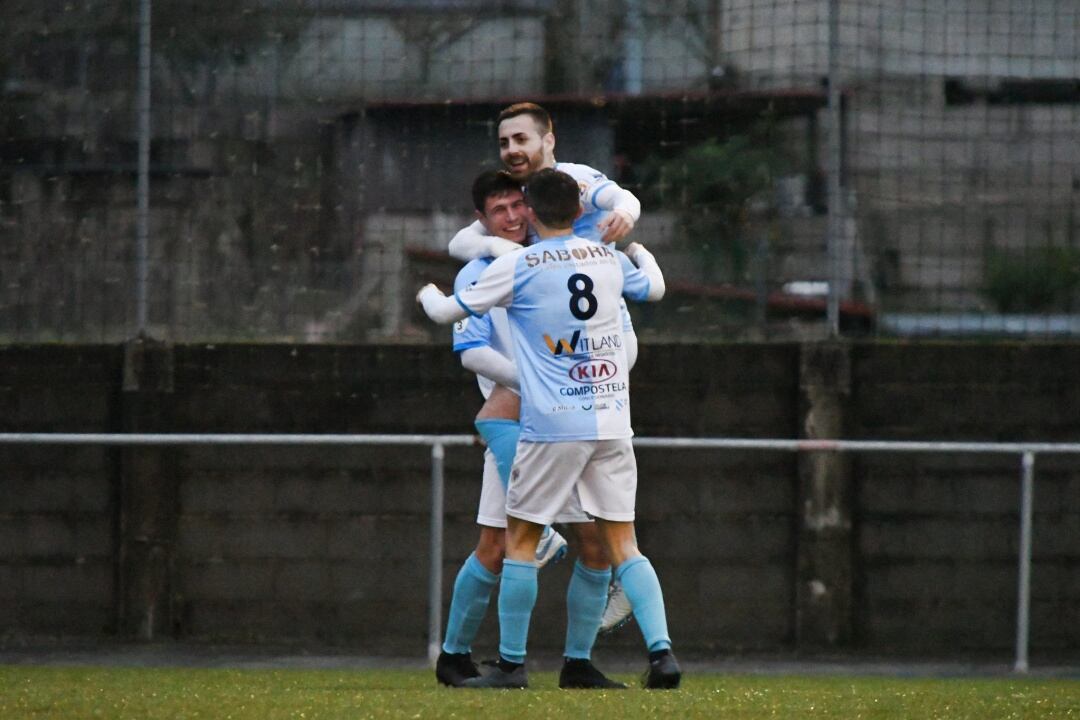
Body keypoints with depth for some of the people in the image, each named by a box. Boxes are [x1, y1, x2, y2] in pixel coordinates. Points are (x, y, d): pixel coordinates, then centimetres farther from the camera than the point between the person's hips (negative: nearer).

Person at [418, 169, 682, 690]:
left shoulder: (517, 267, -5)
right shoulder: (609, 260, 9)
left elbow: (446, 312, 6)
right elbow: (654, 288, 31)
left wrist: (428, 293, 30)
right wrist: (638, 249, 54)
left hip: (553, 427, -4)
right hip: (612, 422, 4)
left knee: (521, 539, 7)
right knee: (621, 543, 5)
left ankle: (511, 663, 8)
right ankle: (661, 651, -9)